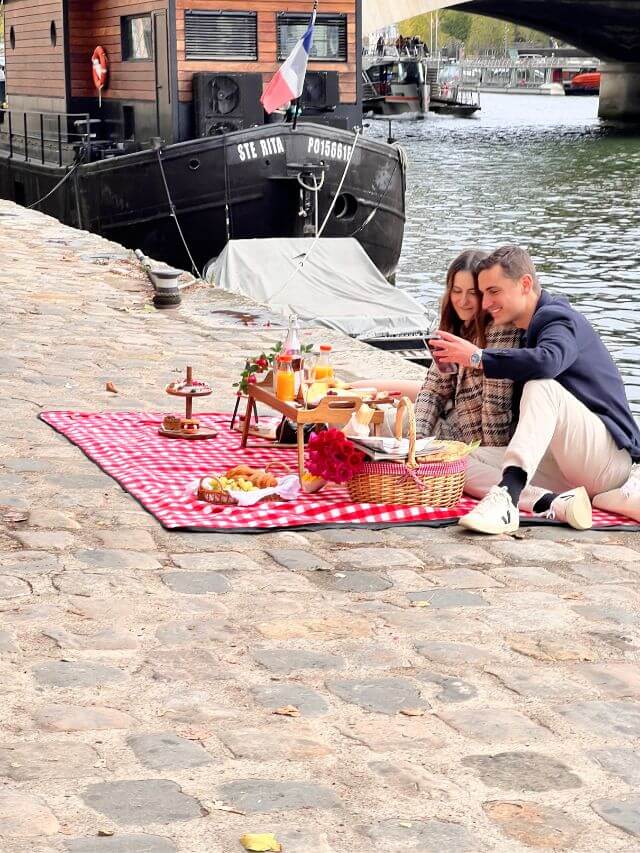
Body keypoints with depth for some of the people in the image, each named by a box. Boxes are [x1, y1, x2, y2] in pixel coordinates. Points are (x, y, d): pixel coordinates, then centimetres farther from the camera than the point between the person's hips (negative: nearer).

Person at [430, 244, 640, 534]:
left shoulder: (559, 319, -8)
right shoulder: (530, 329, 20)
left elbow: (546, 362, -33)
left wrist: (478, 357, -24)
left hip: (612, 456, -9)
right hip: (570, 470, 9)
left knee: (542, 387, -33)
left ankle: (506, 499, -47)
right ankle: (556, 505, -29)